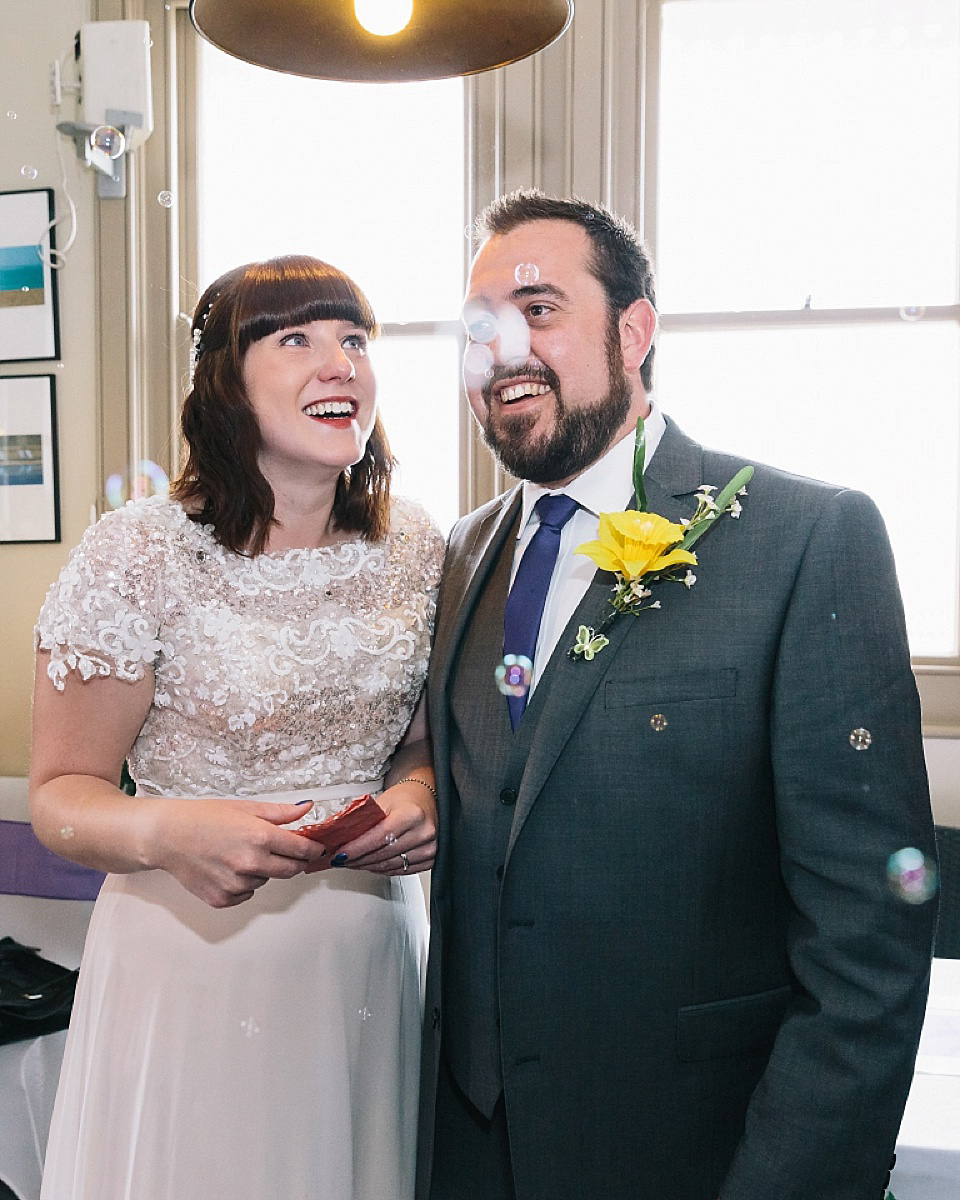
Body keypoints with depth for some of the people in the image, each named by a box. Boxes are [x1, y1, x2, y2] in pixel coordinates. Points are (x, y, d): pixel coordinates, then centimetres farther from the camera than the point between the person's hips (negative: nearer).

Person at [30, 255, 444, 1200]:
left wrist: (420, 794, -10)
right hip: (194, 957, -4)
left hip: (373, 956, 4)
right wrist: (165, 832, -29)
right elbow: (60, 795, -9)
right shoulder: (139, 554, -13)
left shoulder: (417, 548, -1)